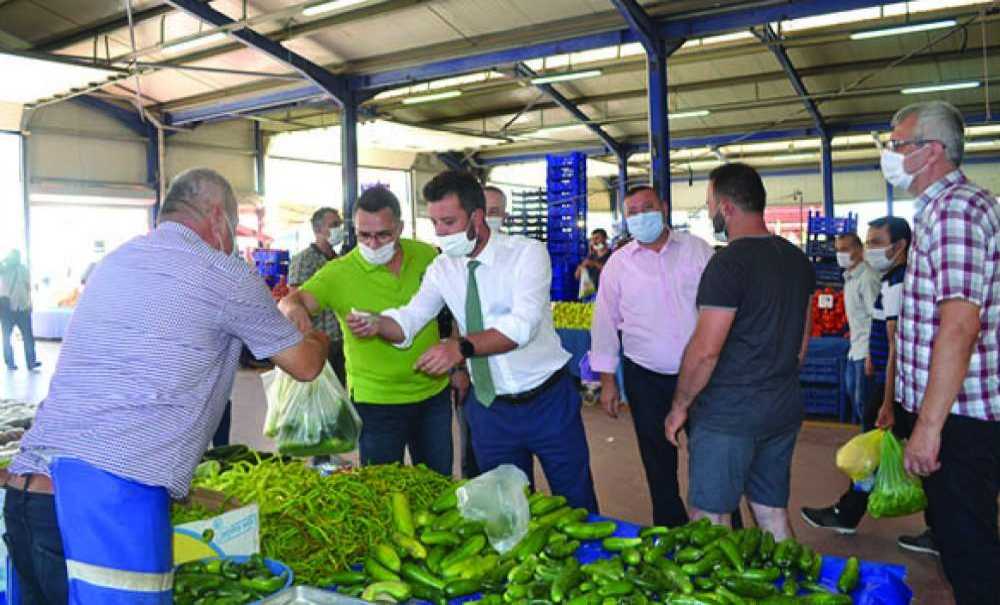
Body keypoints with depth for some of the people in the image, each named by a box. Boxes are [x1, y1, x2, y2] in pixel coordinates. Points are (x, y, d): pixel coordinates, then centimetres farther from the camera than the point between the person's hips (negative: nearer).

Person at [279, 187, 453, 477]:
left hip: (434, 393, 3)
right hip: (377, 401, -3)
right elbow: (291, 302, -24)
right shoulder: (338, 273, -13)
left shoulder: (427, 256, -4)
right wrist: (293, 308, -48)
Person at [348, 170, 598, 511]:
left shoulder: (527, 253, -15)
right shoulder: (442, 269, 1)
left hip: (548, 402, -4)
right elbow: (410, 318, -2)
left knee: (576, 508, 10)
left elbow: (523, 324, -27)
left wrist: (463, 347, -40)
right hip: (490, 408, 4)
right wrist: (376, 325, -24)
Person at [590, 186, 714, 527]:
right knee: (659, 463, 12)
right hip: (646, 379, 1)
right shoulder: (618, 263, 1)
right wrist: (607, 380, 2)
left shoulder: (697, 250, 0)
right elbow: (605, 323, 4)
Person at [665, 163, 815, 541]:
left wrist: (680, 406, -8)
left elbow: (705, 351, -20)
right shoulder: (797, 259, 8)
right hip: (784, 410, 8)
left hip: (728, 414, -8)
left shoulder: (730, 262, -18)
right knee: (772, 513, 17)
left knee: (709, 520, 4)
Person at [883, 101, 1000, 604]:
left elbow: (959, 327, -25)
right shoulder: (940, 209, 16)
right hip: (942, 412, 10)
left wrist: (929, 425, -24)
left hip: (958, 417, -10)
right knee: (953, 532, 21)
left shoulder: (956, 209, -17)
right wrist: (902, 403, 23)